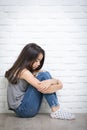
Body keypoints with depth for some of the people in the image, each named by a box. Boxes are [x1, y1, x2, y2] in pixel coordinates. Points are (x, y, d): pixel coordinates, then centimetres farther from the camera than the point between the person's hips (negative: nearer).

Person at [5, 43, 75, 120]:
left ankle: (55, 109, -8)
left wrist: (51, 81, -20)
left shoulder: (31, 70, 11)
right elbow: (41, 88, -25)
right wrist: (59, 86, -12)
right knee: (43, 76, -17)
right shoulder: (23, 71, -17)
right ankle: (56, 111, -12)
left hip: (25, 106, 9)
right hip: (22, 109, -9)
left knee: (45, 74, -1)